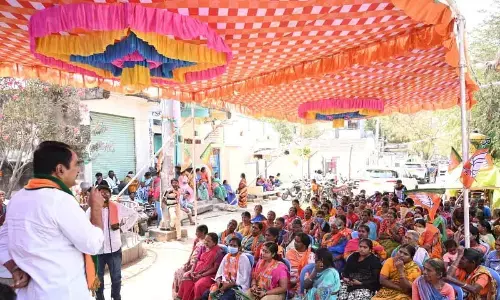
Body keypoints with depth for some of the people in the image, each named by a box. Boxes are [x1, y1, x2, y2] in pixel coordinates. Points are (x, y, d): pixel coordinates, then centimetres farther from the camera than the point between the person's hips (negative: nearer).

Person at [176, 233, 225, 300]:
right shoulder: (204, 248, 8)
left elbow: (215, 268, -16)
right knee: (186, 277, -14)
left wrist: (201, 275, -18)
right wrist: (192, 271, -4)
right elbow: (197, 260, 12)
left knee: (198, 285, -30)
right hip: (197, 272, 7)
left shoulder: (218, 252, -13)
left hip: (210, 274, -7)